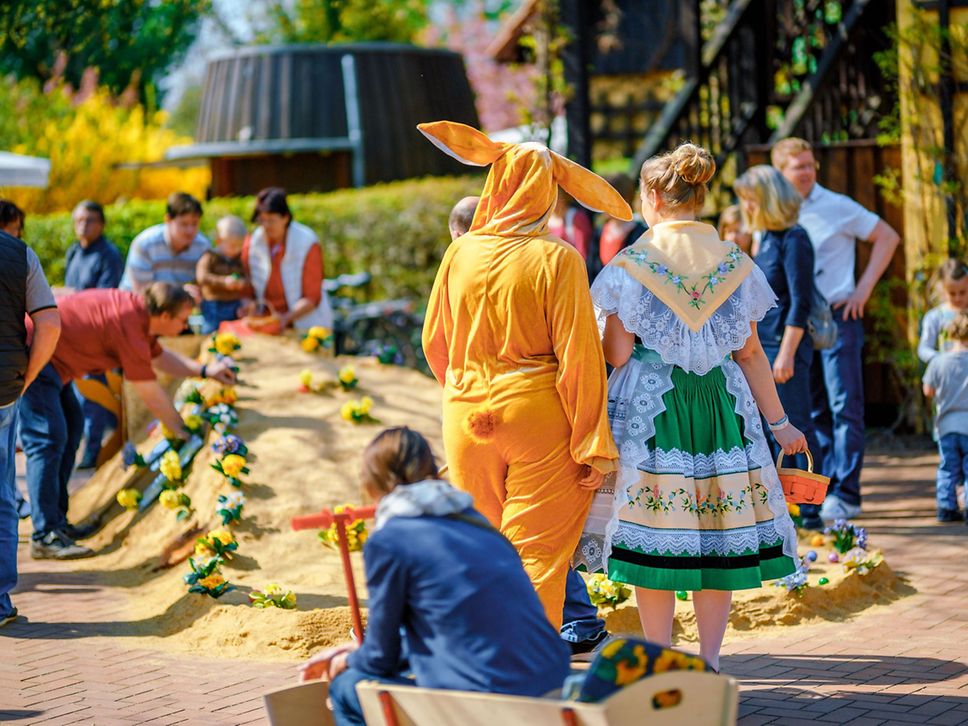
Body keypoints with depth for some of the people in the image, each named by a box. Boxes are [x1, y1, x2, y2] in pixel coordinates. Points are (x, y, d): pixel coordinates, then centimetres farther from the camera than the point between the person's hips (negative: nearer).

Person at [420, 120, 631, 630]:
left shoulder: (461, 253, 0)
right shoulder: (556, 260, -12)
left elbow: (434, 343, 11)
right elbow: (578, 356, -13)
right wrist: (592, 445, -9)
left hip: (468, 416, 4)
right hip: (538, 416, -4)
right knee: (537, 552, 3)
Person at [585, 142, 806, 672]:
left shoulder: (630, 265, -7)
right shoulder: (736, 264, 3)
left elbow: (617, 354, -9)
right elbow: (750, 354, 4)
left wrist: (602, 331, 13)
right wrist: (779, 423, 11)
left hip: (649, 408, -2)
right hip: (722, 408, 3)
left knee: (655, 534, 4)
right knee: (718, 530, 9)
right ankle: (709, 662, 11)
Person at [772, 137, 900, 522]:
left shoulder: (837, 207, -4)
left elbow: (888, 237, 0)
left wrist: (864, 289, -6)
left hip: (837, 317, -4)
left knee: (845, 406, -7)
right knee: (814, 411, 8)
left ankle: (846, 495, -8)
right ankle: (824, 490, 14)